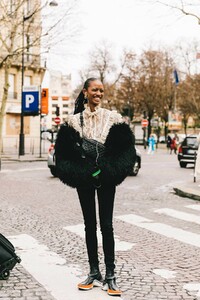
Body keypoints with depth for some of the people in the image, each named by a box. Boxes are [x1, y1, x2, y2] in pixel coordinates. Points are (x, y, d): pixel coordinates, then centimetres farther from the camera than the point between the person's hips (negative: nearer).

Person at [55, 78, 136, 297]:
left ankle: (110, 276, 5)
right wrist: (80, 171, -10)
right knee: (90, 225, 8)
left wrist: (109, 169, -12)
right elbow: (64, 150, 2)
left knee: (106, 225, -1)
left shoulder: (113, 118, 0)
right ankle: (94, 273, 18)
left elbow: (125, 147, -1)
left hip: (106, 179, -1)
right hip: (84, 179, 2)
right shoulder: (74, 121, 3)